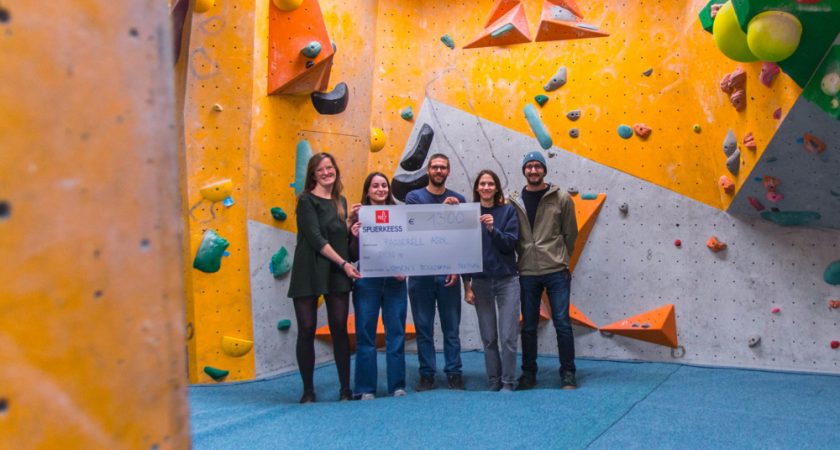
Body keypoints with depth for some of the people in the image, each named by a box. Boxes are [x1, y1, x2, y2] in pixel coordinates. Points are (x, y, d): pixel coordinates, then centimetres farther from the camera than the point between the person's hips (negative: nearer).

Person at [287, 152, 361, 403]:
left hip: (337, 274, 4)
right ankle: (308, 390, 13)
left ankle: (346, 388, 13)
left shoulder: (340, 201, 13)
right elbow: (315, 238, -13)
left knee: (339, 330, 4)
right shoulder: (306, 200, -4)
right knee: (306, 331, 1)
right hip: (309, 273, -4)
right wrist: (343, 263, -16)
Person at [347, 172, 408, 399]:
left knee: (396, 334, 8)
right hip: (367, 282, -1)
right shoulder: (359, 215, 0)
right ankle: (366, 388, 15)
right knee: (365, 335, 5)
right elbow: (353, 256, -2)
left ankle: (397, 385, 19)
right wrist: (354, 236, -20)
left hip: (395, 281, 2)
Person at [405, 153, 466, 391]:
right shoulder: (414, 197, 4)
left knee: (451, 327, 7)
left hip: (448, 273, 1)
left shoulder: (458, 199, 6)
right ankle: (427, 374, 17)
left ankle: (454, 373, 17)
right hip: (420, 272, 0)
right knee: (424, 327, 6)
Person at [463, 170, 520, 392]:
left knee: (508, 336, -2)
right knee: (488, 338, 6)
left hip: (507, 281, -1)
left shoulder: (508, 211, 0)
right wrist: (467, 285, -2)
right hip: (481, 282, 1)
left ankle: (508, 383, 10)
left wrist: (492, 229, -23)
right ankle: (494, 382, 18)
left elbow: (510, 244, -7)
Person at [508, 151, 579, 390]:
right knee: (528, 326, 10)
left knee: (562, 323, 1)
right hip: (527, 273, 2)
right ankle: (528, 373, 23)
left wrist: (560, 259, 8)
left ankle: (568, 373, 14)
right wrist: (524, 258, 6)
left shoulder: (561, 198, -1)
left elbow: (570, 234, 5)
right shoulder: (514, 201, 2)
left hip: (556, 272, -2)